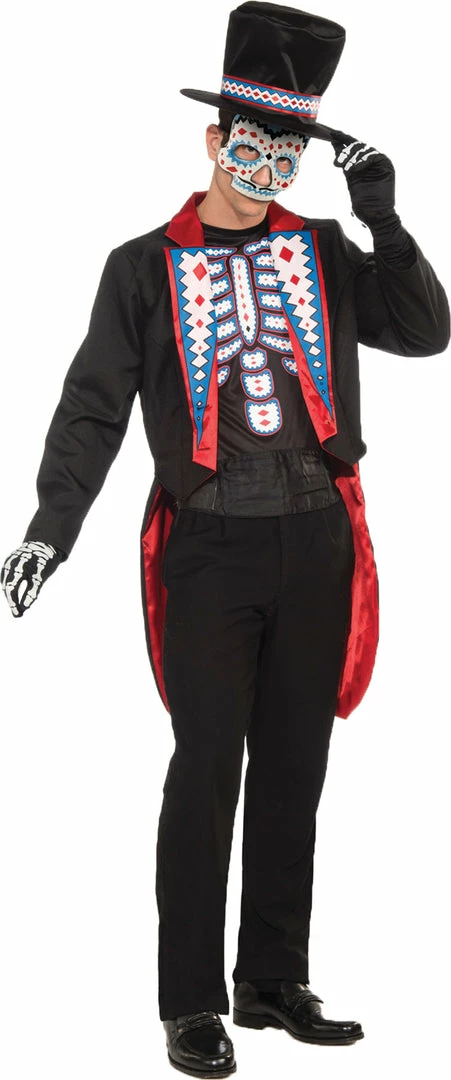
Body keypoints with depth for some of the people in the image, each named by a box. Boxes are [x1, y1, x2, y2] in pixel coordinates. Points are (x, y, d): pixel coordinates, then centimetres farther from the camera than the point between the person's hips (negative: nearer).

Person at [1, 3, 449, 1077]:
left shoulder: (323, 250, 10)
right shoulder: (145, 267, 3)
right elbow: (93, 408, 2)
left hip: (316, 544, 3)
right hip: (210, 548, -3)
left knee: (294, 767, 9)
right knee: (208, 767, -5)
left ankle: (275, 982, 20)